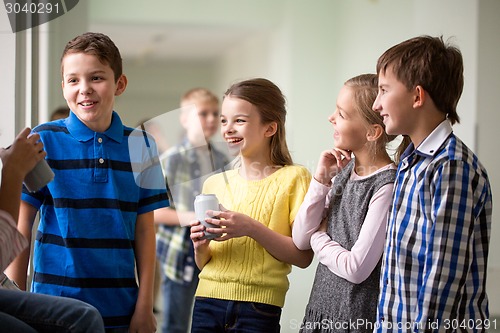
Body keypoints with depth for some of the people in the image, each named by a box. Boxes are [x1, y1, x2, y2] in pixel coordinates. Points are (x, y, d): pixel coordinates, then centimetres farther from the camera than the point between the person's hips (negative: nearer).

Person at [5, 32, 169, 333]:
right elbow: (21, 226, -1)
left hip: (120, 308, 2)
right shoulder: (43, 141, -3)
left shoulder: (140, 146, 3)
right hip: (55, 304, -2)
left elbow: (145, 230, 3)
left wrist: (145, 307, 0)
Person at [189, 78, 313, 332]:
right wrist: (200, 247, -6)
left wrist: (252, 228, -19)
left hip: (258, 309, -4)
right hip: (207, 301, 4)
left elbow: (303, 256, -10)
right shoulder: (214, 183, 9)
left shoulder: (292, 178, -3)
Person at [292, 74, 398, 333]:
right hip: (322, 308, 7)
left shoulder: (387, 185, -19)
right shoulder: (344, 170, 3)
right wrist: (321, 179, -7)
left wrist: (319, 237, -4)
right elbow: (301, 240, 1)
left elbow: (356, 268, -20)